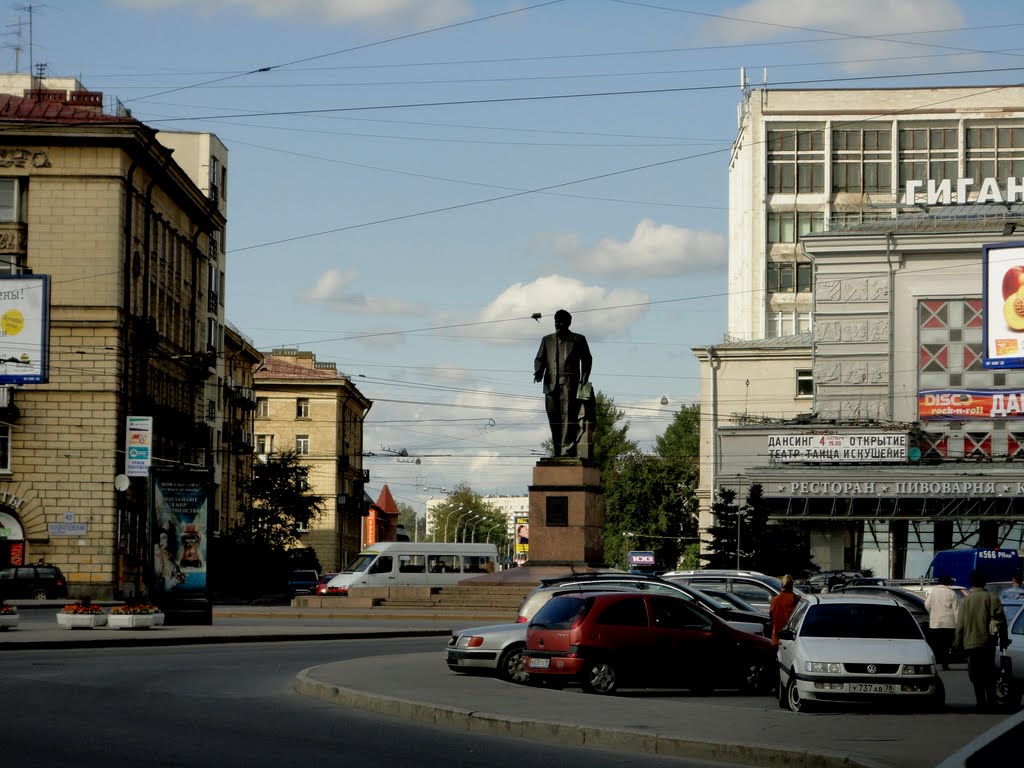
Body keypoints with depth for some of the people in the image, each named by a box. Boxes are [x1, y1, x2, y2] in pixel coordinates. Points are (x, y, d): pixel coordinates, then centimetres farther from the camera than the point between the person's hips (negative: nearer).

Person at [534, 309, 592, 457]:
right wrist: (539, 371, -8)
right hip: (551, 383, 3)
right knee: (554, 417, -2)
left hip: (570, 384, -3)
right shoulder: (547, 340, 21)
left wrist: (584, 381, 3)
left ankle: (567, 450, -21)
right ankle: (556, 452, 1)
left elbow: (587, 360, 15)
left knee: (568, 416, -15)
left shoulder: (578, 339, 15)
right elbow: (540, 359, 14)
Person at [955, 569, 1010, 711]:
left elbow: (960, 624, -2)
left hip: (971, 642, -2)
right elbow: (1001, 620, -2)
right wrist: (1003, 639, 7)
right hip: (989, 641, 2)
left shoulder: (966, 600, -3)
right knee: (990, 673, 14)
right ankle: (991, 703, 12)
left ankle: (982, 704, -4)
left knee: (976, 675, 2)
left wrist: (958, 642, 6)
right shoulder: (992, 598, 0)